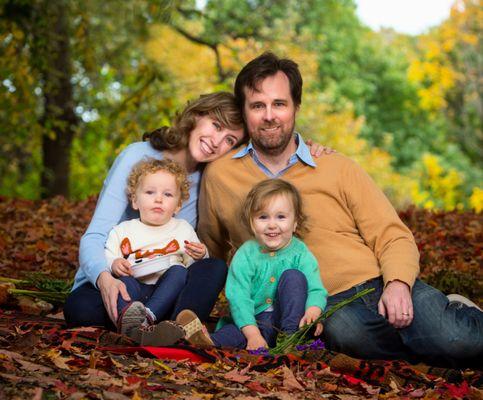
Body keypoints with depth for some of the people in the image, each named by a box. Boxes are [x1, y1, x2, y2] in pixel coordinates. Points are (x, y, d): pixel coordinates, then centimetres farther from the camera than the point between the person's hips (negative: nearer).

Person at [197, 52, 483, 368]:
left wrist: (398, 283, -14)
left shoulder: (336, 168, 9)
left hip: (380, 286, 0)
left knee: (457, 339, -29)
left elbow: (394, 238, 7)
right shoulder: (219, 176, 11)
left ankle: (455, 314, 4)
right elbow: (210, 253, 27)